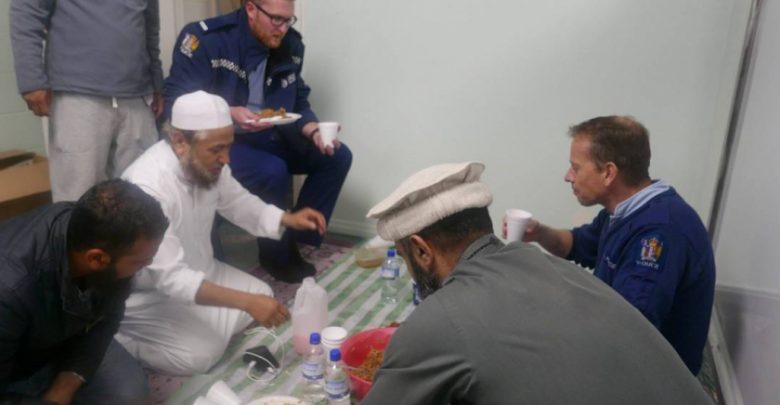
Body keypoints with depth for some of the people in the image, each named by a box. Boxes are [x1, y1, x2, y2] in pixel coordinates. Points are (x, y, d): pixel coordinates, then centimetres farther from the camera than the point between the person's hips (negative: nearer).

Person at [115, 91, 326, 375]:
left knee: (262, 296, 3)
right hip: (146, 294, -7)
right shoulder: (148, 187, -35)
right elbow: (171, 278, -37)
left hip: (195, 272, 8)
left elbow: (236, 202, 7)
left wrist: (287, 219, -9)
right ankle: (118, 341, 0)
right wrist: (247, 301, -40)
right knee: (201, 353, -21)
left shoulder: (207, 162, -11)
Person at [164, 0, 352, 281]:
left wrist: (315, 132, -16)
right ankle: (278, 254, -5)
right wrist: (229, 113, -32)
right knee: (273, 171, -32)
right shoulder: (205, 39, -16)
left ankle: (298, 239, 3)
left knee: (337, 156, -6)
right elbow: (175, 100, -17)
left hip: (267, 137, 6)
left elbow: (298, 103, 6)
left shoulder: (290, 46, 0)